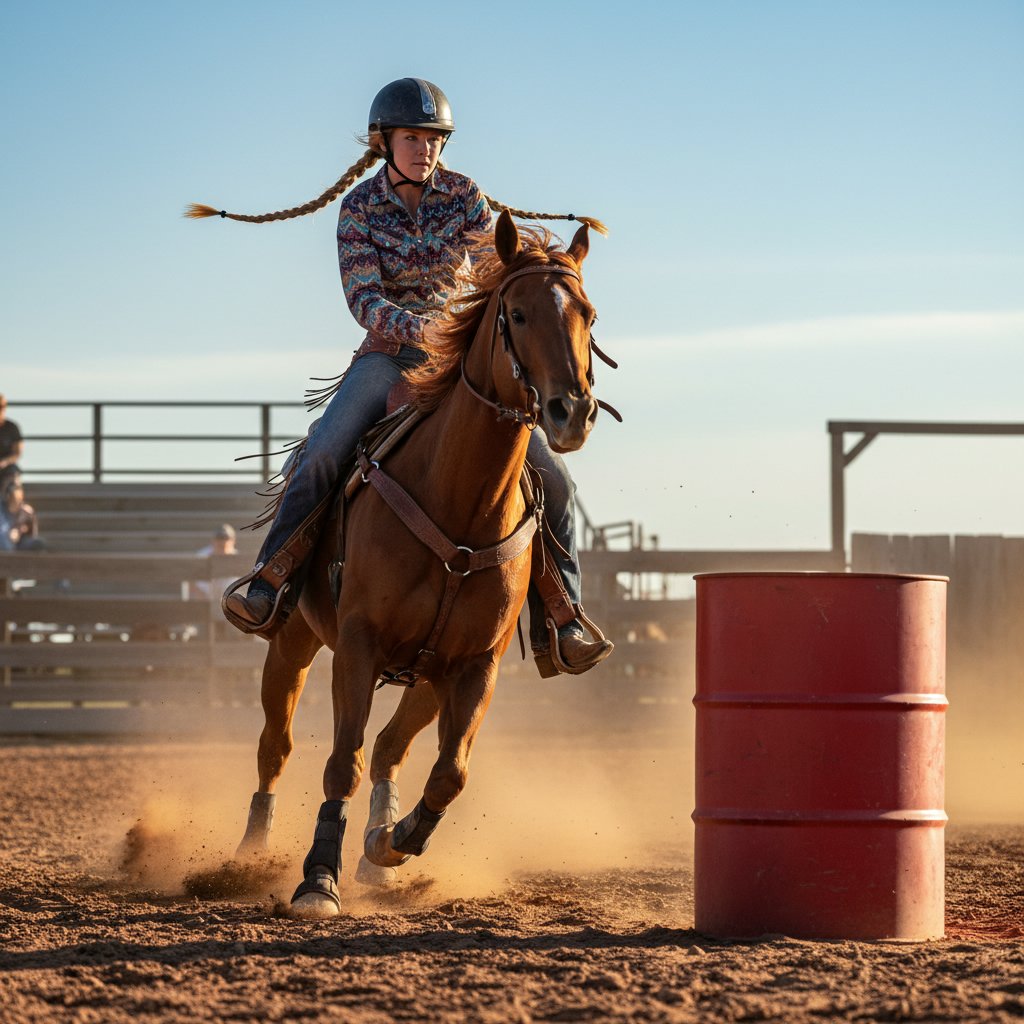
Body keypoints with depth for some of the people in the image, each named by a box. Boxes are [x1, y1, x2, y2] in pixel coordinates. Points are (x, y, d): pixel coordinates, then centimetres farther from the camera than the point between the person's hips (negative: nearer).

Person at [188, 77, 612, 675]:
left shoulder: (464, 195, -1)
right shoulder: (361, 205, -5)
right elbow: (363, 298, -15)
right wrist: (419, 328, -34)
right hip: (390, 353, -1)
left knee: (551, 478, -12)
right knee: (322, 457, -27)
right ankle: (266, 587, -17)